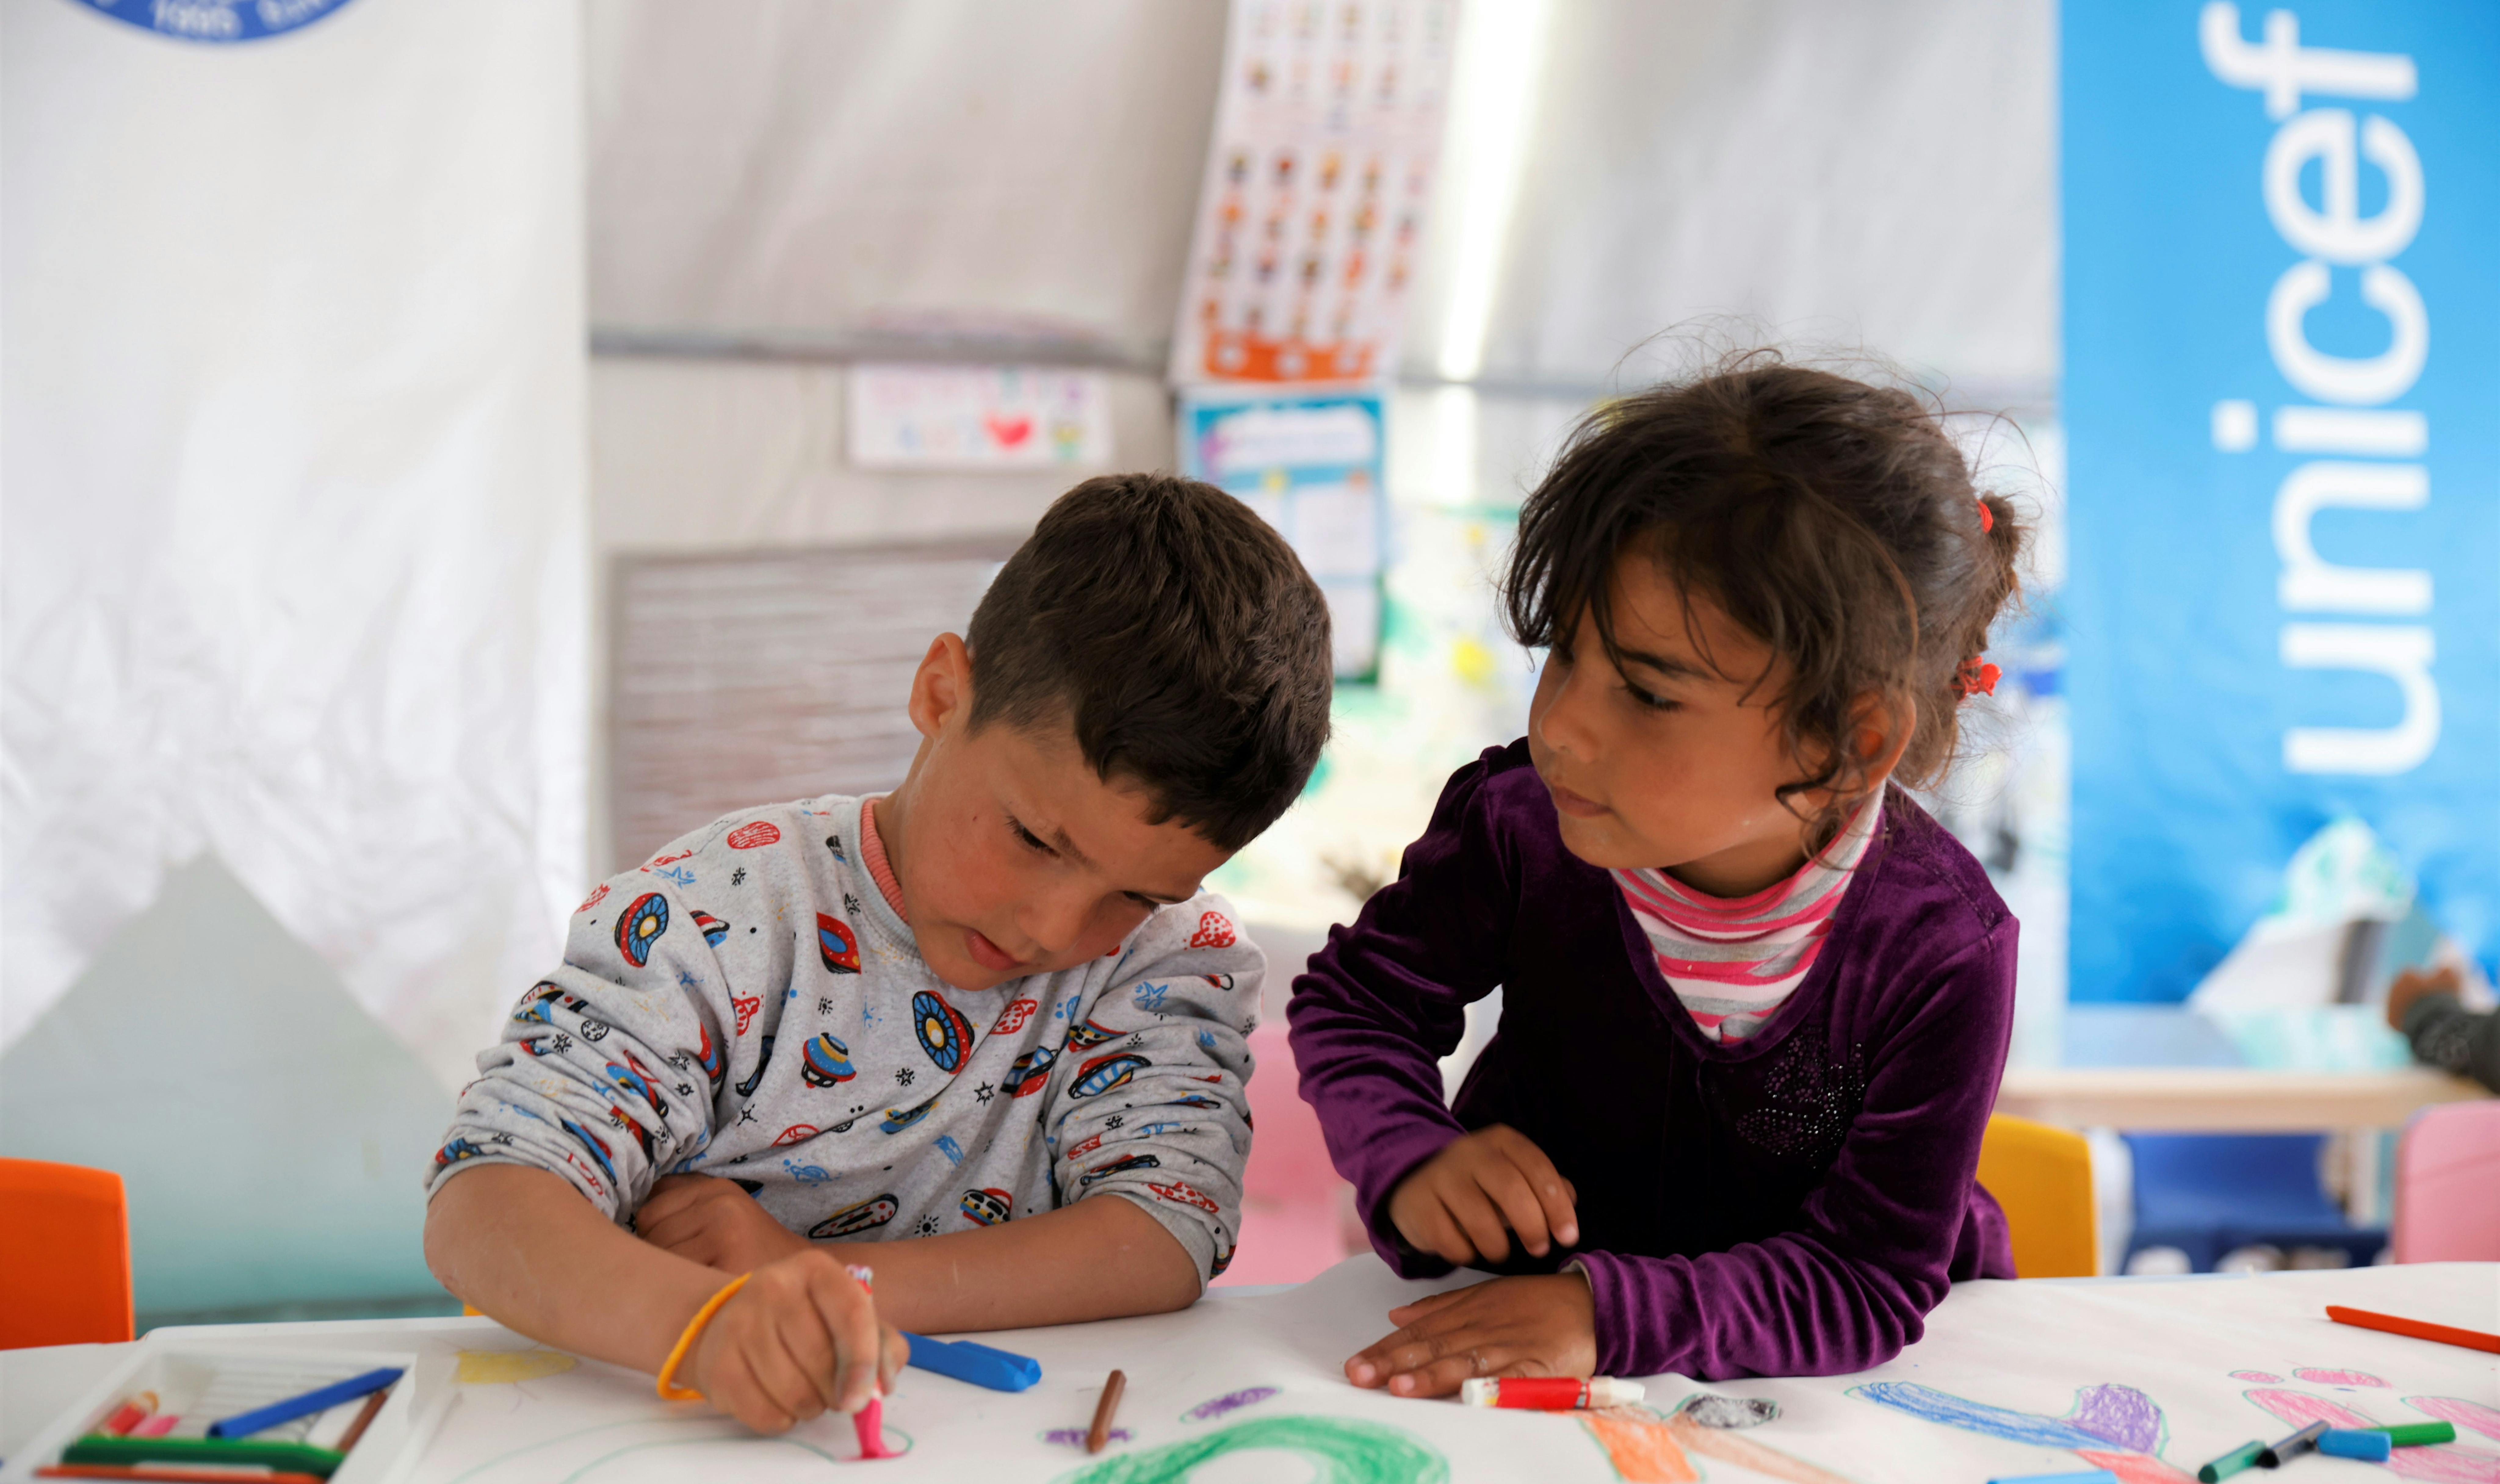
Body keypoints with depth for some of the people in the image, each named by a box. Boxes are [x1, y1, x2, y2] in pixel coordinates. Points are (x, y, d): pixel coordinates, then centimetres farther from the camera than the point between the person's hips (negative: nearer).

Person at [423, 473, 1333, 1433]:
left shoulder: (1175, 950, -5)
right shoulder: (720, 916, -12)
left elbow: (1167, 1244, -17)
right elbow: (480, 1209, -20)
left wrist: (825, 1275, -25)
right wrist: (707, 1318, -40)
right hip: (691, 1429, -1)